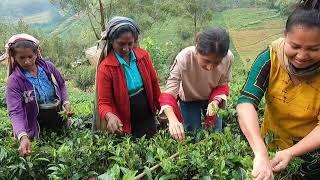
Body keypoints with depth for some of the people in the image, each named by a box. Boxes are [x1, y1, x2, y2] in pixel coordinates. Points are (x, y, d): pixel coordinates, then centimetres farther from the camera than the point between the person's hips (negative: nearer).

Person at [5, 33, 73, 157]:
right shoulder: (14, 81, -16)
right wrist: (23, 136, -40)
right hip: (38, 126, -3)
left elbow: (61, 85, 8)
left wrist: (66, 103, -9)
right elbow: (15, 112, -24)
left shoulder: (48, 67, -9)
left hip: (59, 116, 3)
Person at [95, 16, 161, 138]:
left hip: (148, 119, 4)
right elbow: (104, 102, -16)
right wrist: (110, 116, -36)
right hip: (125, 126, -4)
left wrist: (161, 108, 9)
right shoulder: (105, 68, -18)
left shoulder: (143, 55, -7)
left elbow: (154, 83, 4)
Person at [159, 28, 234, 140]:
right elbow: (169, 92, -37)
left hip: (212, 99, 2)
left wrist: (216, 101, -31)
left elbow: (223, 84, -11)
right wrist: (173, 119, -54)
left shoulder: (228, 58, -30)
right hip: (189, 100, -2)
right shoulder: (184, 58, -38)